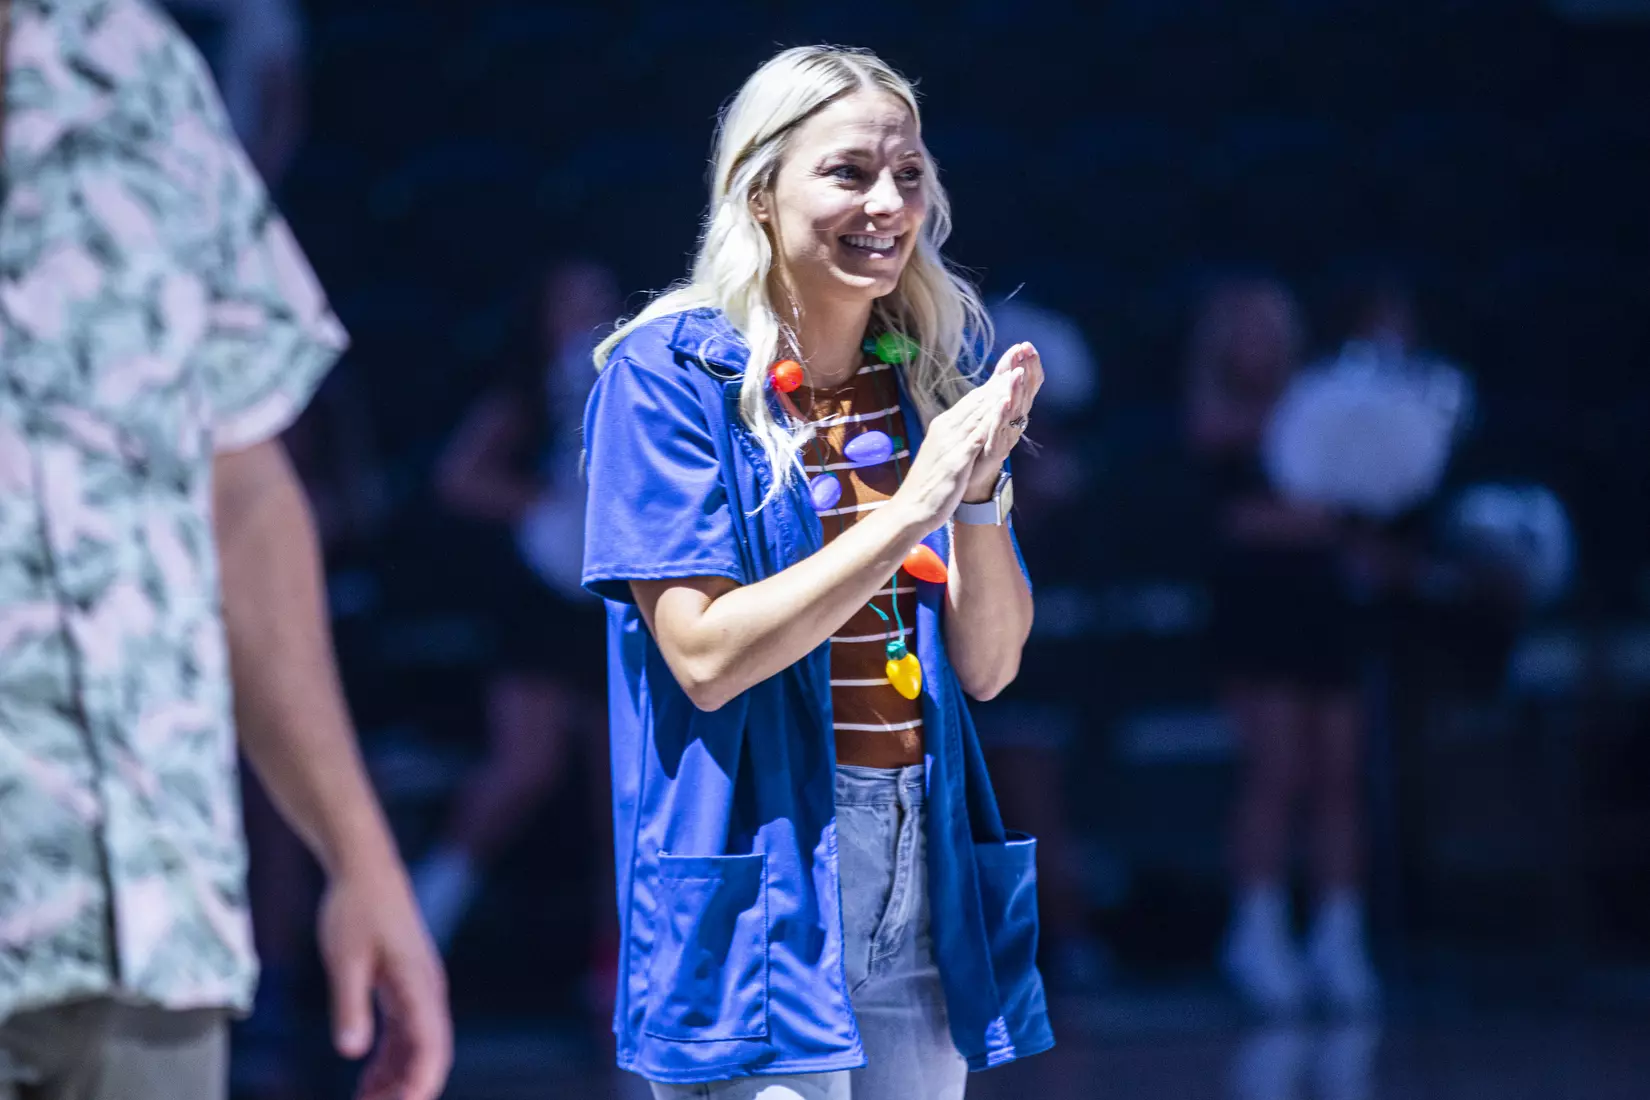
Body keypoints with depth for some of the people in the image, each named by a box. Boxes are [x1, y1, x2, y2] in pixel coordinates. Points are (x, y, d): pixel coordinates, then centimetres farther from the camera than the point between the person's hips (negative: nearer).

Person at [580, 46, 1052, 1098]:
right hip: (760, 882, -5)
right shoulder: (668, 372, -6)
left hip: (926, 881, 5)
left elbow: (989, 666, 6)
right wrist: (909, 510, -18)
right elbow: (706, 657, -15)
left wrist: (981, 494, -11)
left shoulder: (934, 372, 9)